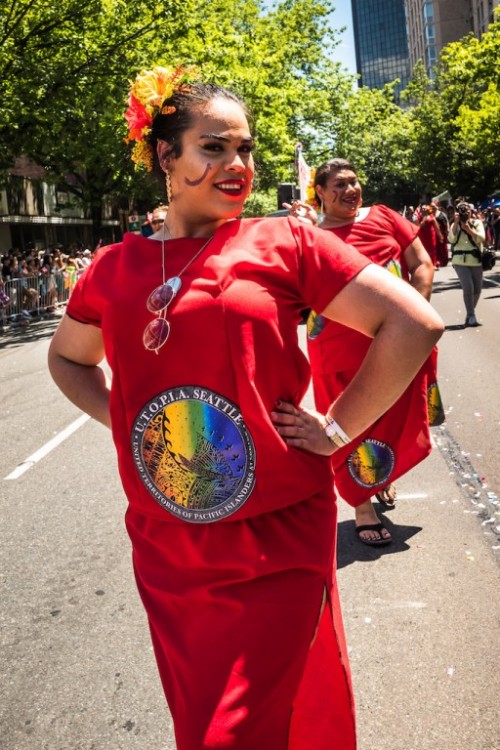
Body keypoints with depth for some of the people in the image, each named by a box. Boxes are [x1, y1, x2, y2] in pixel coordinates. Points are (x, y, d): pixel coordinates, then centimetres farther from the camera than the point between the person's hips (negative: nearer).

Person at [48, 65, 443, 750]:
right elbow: (67, 357, 22)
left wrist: (338, 429, -8)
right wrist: (121, 416, 6)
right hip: (165, 547, 4)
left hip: (277, 542, -4)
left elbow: (414, 323, -9)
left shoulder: (284, 243, -6)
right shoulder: (114, 268, 4)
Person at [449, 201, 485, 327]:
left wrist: (468, 229, -14)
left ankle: (469, 313, 26)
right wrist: (456, 223, -10)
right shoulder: (455, 225, 9)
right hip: (460, 261, -1)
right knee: (468, 288, -16)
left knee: (477, 289, 6)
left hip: (476, 260, 2)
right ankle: (471, 317, -13)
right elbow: (451, 239, -9)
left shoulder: (477, 223, 5)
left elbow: (482, 239, -9)